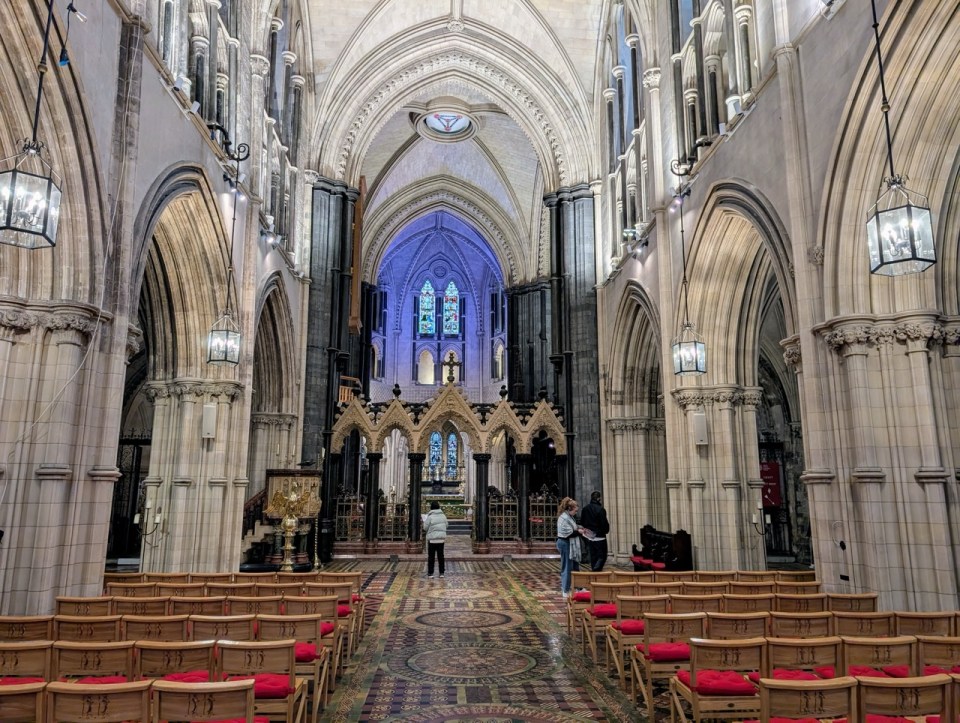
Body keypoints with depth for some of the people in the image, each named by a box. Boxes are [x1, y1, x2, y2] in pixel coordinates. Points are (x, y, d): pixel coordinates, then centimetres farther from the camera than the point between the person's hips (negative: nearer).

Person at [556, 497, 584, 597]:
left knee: (575, 566, 18)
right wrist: (578, 531, -14)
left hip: (571, 545, 11)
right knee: (567, 567, -2)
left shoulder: (569, 517, 13)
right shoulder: (564, 518, -19)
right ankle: (565, 591, 7)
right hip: (565, 544, -11)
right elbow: (568, 533, -24)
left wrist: (578, 527, 9)